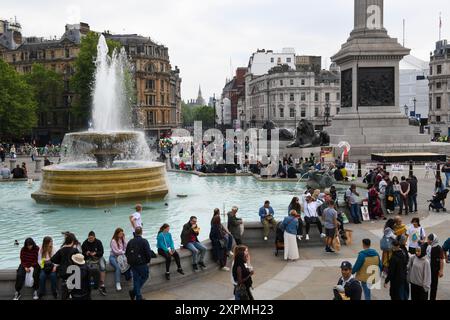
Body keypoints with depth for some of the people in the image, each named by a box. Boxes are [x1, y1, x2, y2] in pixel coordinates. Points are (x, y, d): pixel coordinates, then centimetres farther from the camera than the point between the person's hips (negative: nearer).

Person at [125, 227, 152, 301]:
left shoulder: (130, 242, 3)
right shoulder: (144, 241, -14)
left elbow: (126, 253, 10)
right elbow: (148, 253, -17)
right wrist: (148, 261, 1)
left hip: (132, 264, 5)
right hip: (142, 264, -5)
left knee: (136, 279, 11)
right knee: (144, 277, 12)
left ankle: (138, 297, 10)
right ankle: (134, 292, 5)